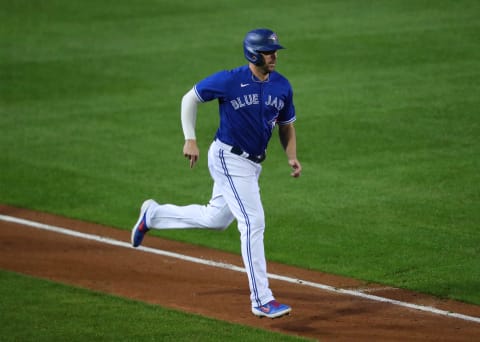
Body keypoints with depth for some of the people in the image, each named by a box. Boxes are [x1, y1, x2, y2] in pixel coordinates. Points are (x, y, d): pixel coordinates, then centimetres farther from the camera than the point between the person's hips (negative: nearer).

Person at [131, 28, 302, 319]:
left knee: (216, 219, 21)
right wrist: (190, 139, -11)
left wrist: (292, 156, -3)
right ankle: (262, 300, -11)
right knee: (253, 223, -14)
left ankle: (154, 215, 41)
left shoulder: (282, 86, 0)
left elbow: (286, 125, 13)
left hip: (253, 164, 8)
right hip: (228, 158, -8)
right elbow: (190, 98, -3)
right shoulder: (229, 81, -16)